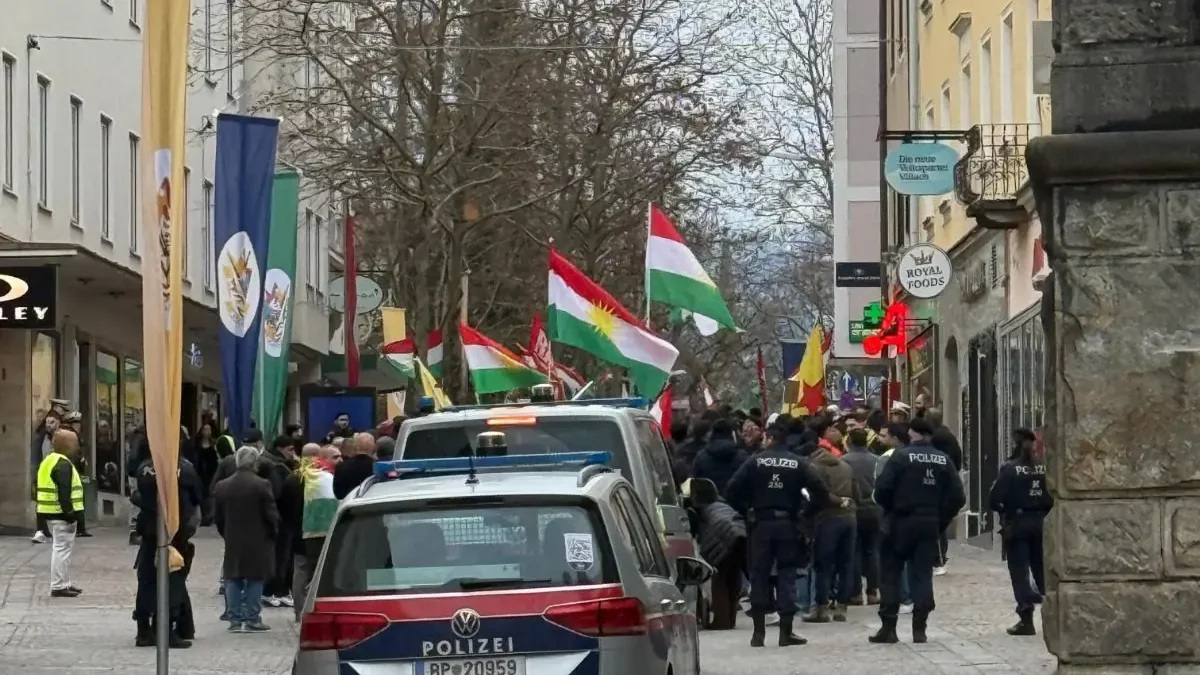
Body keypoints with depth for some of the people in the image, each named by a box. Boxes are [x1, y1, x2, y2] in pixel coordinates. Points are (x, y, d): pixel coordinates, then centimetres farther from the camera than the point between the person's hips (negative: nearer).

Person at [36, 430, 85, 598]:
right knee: (62, 548, -8)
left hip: (51, 513, 10)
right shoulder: (63, 465, -17)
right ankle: (58, 586, -8)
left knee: (60, 548, 17)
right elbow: (64, 493, -23)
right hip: (61, 514, -10)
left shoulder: (49, 461, 16)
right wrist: (70, 515, -22)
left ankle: (64, 583, 24)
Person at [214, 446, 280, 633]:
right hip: (257, 541, -3)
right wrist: (273, 532, 7)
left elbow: (217, 516, 6)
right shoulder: (261, 485, -13)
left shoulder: (222, 486, 1)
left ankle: (235, 619, 8)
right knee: (255, 580, 3)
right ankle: (252, 619, 1)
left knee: (234, 580, 9)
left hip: (233, 543, 4)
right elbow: (271, 514, -10)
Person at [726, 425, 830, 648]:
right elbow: (820, 491, -8)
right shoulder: (798, 463, 0)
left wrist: (745, 510, 5)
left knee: (759, 574, 7)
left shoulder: (756, 462, -2)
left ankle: (759, 632, 6)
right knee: (787, 575, 5)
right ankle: (786, 632, 1)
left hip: (762, 523, 0)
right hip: (788, 524, 0)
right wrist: (806, 510, 5)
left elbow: (732, 490, -8)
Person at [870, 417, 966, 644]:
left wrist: (889, 510, 4)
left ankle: (888, 627, 2)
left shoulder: (900, 456, -9)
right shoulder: (943, 460, 3)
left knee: (890, 574, 6)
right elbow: (957, 496, 0)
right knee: (923, 575, 8)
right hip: (930, 524, 3)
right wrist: (942, 519, 9)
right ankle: (919, 629, 2)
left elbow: (882, 489, -15)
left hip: (901, 523, -3)